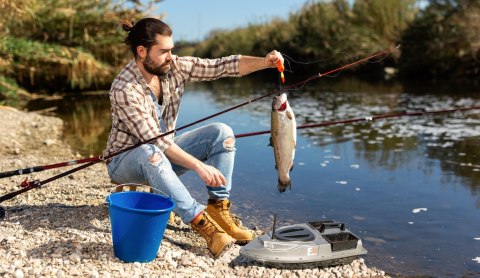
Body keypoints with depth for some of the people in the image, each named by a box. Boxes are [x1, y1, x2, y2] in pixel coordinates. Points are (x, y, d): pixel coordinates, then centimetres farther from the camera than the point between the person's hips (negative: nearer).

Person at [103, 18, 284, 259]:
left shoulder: (174, 66, -9)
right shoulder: (124, 89, -27)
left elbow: (222, 67, -12)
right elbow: (154, 141, -32)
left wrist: (264, 62, -27)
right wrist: (199, 166, -36)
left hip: (164, 154, 6)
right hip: (126, 161, -6)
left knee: (221, 132, -12)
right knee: (150, 152, -41)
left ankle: (219, 209, -16)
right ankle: (199, 220, -37)